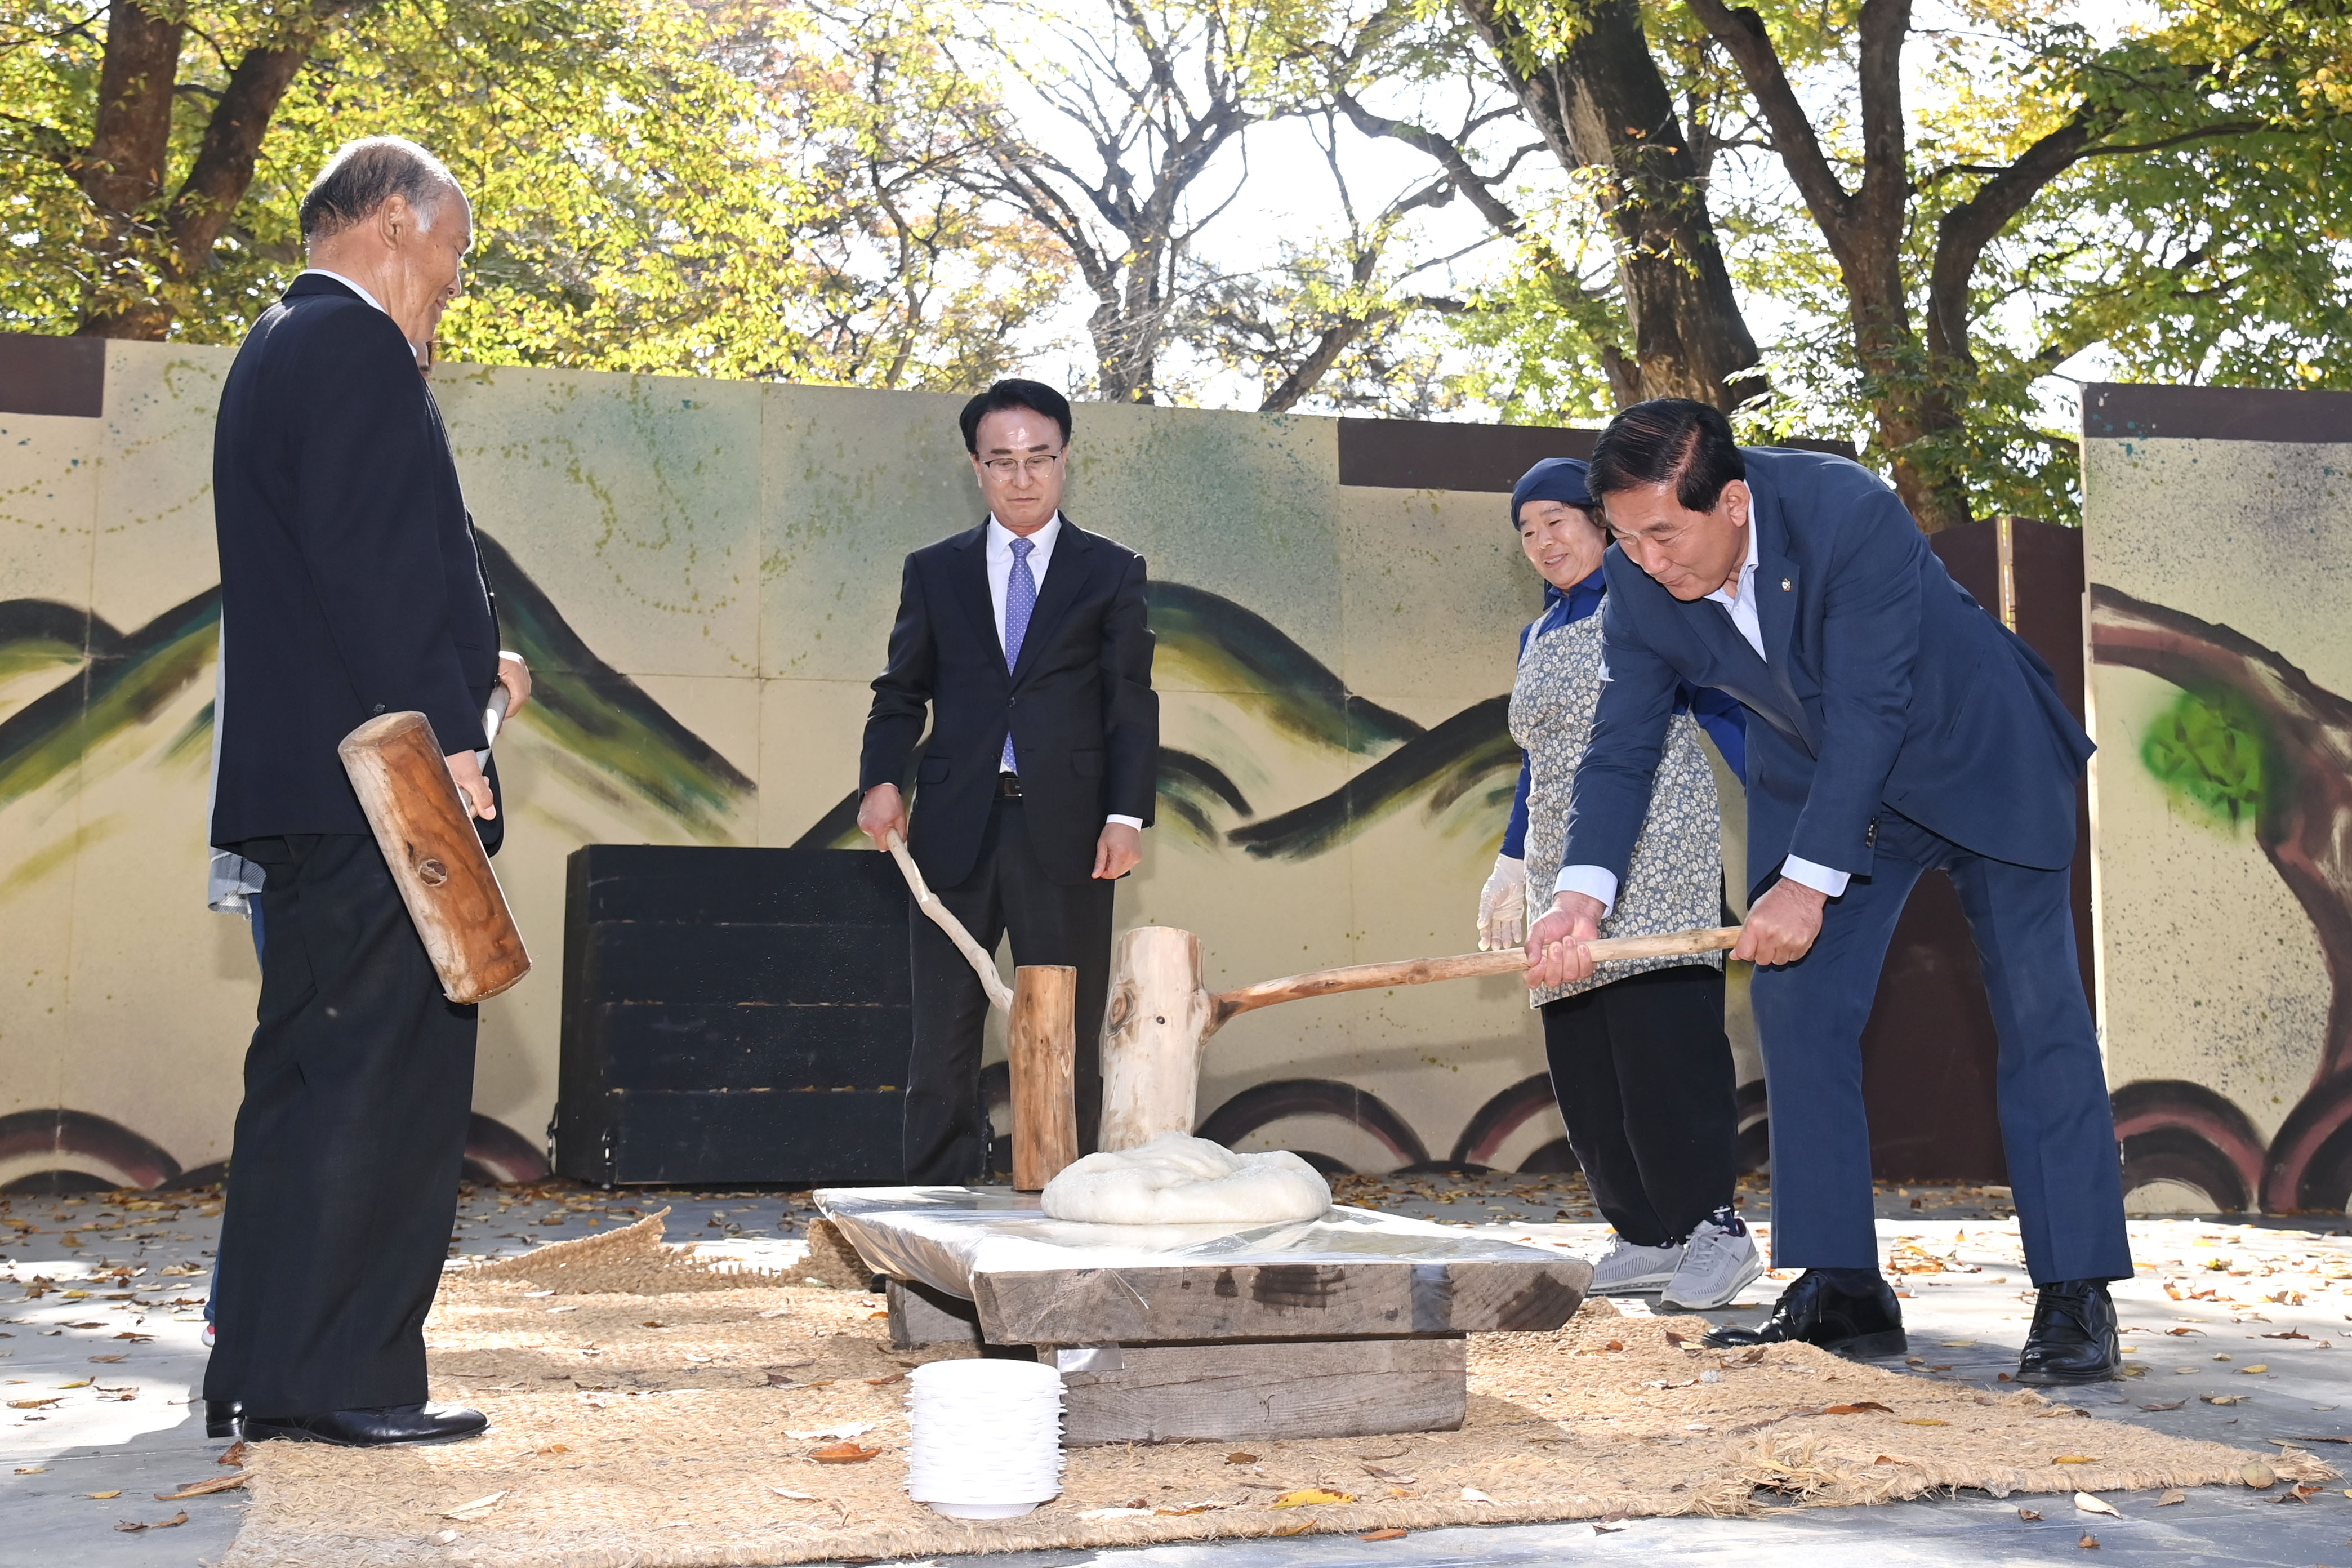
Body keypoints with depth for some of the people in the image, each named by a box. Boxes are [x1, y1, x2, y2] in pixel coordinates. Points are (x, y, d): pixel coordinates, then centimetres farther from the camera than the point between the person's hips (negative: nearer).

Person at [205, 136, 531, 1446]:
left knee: (315, 1078, 14)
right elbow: (371, 558, -19)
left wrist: (460, 669, 22)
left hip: (309, 785, 11)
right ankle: (336, 1379, -1)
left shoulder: (282, 348, 24)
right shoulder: (354, 343, -9)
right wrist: (446, 729, -20)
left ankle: (264, 1373, 20)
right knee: (384, 1079, -7)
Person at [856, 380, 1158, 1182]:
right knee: (943, 1033, 3)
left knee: (1067, 1037, 2)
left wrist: (1128, 815, -8)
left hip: (1064, 833, -1)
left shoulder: (1112, 572, 9)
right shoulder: (934, 571, 14)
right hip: (955, 831, 1)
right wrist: (881, 779, -7)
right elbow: (901, 691, 12)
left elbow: (1132, 703, 4)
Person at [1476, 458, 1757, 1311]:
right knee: (1583, 1060, 2)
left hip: (1657, 854, -7)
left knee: (1662, 1042, -15)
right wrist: (1507, 874, 26)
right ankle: (1649, 1237, 9)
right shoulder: (1538, 638, 20)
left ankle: (1715, 1230, -6)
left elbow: (1723, 709, -5)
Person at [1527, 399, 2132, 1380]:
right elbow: (1621, 748, -13)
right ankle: (1843, 1292, 1)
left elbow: (1869, 718, -33)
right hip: (1818, 778, 5)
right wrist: (1583, 892, -28)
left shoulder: (1852, 514, -33)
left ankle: (2077, 1299, 0)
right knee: (1795, 1003, -5)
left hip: (1976, 758, -5)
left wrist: (1807, 883, -33)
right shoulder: (1639, 582, -17)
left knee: (2037, 1010, -7)